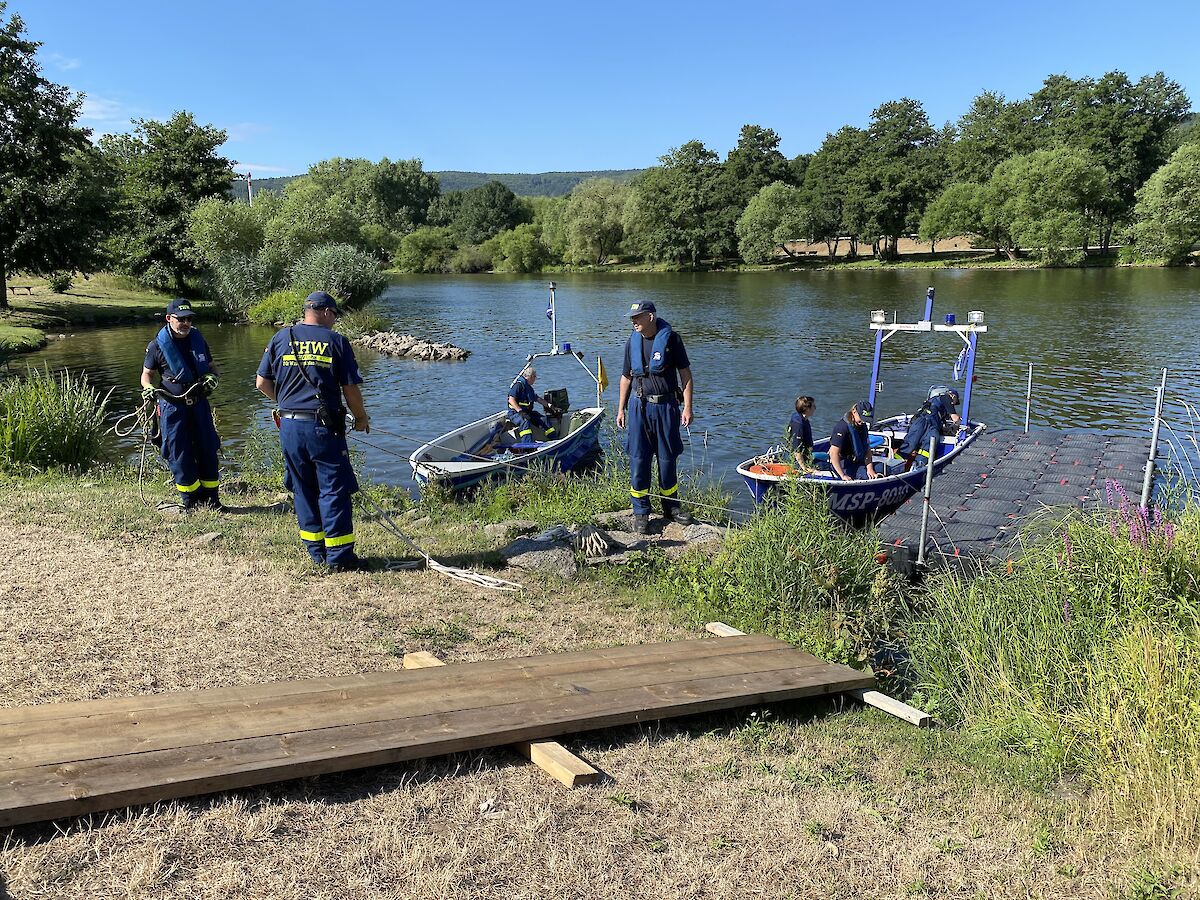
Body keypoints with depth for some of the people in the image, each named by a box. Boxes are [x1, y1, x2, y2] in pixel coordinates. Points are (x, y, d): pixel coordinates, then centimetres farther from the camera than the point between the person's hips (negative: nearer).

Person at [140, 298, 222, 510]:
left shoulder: (197, 339, 8)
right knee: (179, 453, -1)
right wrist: (149, 389, -14)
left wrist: (211, 378, -5)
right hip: (172, 407, -3)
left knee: (208, 450, 3)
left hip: (199, 404, 3)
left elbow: (212, 367, 17)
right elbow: (147, 374, 7)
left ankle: (211, 498, 14)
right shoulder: (157, 345, -2)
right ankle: (190, 499, 11)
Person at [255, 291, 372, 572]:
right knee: (334, 490, 1)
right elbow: (350, 388, -4)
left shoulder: (281, 338, 8)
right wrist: (361, 418, 12)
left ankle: (317, 551, 20)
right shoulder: (336, 341, -2)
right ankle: (339, 556, 1)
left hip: (289, 425, 4)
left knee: (303, 489, 14)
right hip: (323, 426, -4)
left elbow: (262, 383, 9)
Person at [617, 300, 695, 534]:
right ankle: (641, 512, 7)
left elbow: (685, 373, -2)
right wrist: (621, 409, 12)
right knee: (638, 459, -1)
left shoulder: (670, 338, -4)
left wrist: (687, 407, -7)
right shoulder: (632, 342, 7)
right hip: (639, 406, 2)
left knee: (668, 458, 8)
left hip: (666, 405, -2)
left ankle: (671, 507, 23)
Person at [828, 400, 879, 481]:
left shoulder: (863, 426, 7)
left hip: (858, 461, 8)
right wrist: (843, 475, -34)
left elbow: (867, 448, 6)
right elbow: (833, 453, -27)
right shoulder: (843, 427, -20)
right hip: (842, 463, -8)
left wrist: (869, 468, -11)